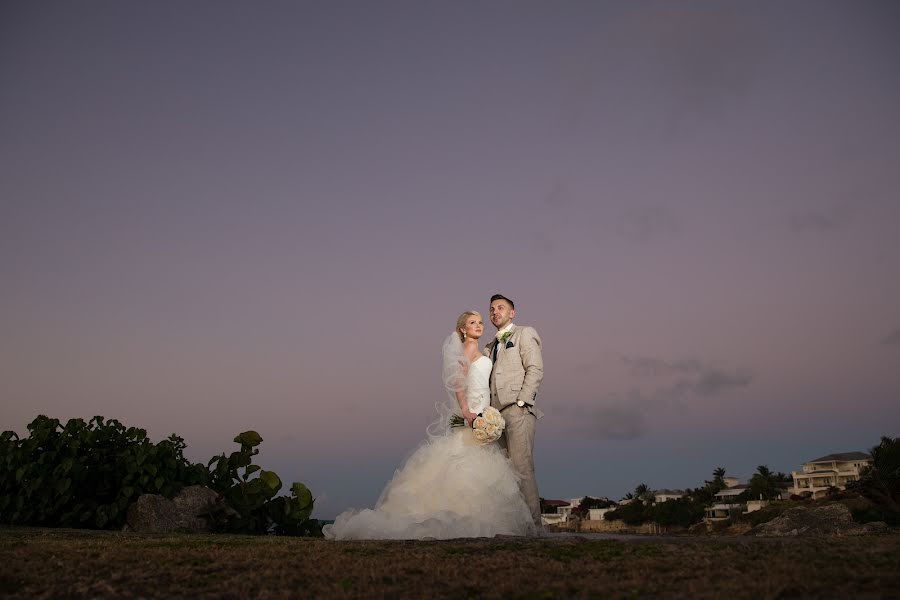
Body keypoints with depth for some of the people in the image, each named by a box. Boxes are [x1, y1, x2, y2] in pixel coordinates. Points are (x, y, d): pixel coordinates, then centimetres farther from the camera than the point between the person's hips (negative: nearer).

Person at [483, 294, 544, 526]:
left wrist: (522, 401, -13)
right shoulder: (490, 346, 25)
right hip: (496, 413, 7)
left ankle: (531, 522, -9)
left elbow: (535, 369, -4)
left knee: (521, 467, -12)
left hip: (518, 410, -6)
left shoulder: (524, 333, 7)